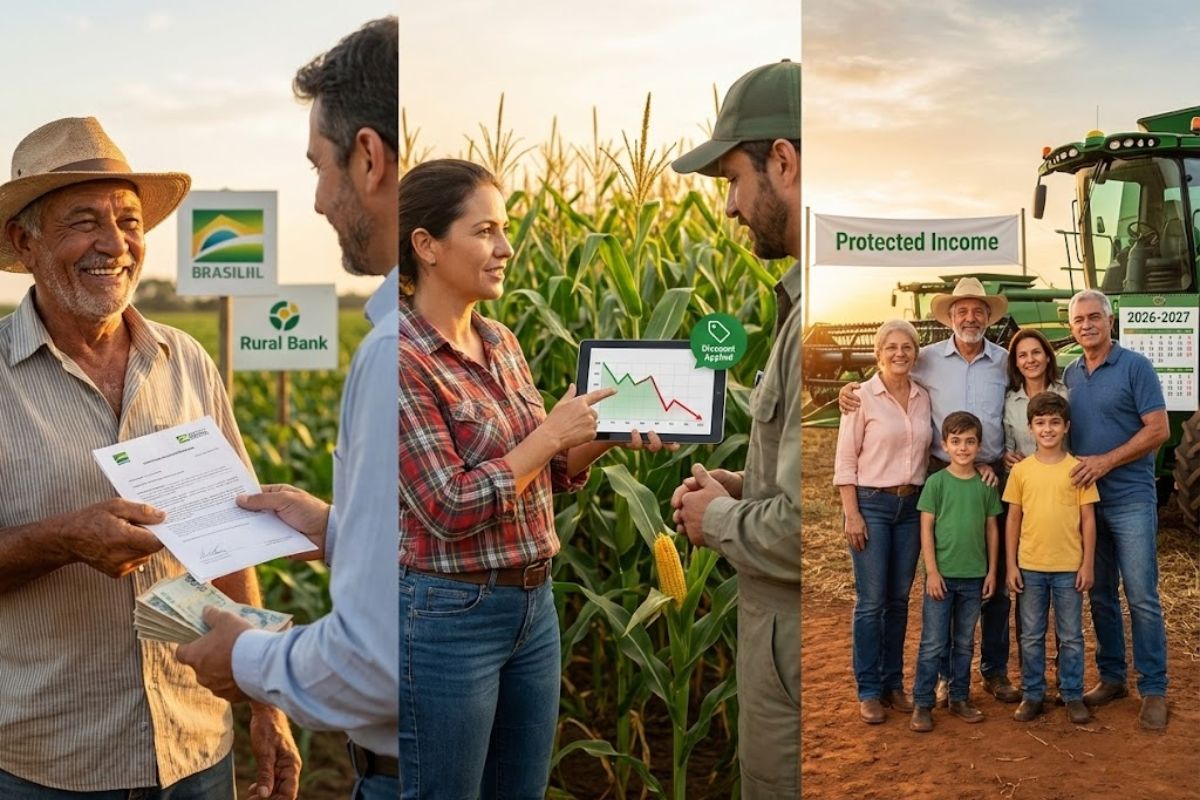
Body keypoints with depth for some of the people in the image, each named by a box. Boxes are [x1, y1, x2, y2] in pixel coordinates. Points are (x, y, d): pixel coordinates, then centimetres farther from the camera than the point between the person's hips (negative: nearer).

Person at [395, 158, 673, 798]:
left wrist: (601, 438, -3)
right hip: (448, 615, -7)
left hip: (533, 604, 8)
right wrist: (553, 432, -16)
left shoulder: (501, 342, 6)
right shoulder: (404, 359, -17)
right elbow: (449, 509, -20)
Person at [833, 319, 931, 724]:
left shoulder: (924, 398, 7)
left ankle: (893, 682, 21)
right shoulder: (863, 396, -6)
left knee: (899, 599, 10)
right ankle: (869, 691, 8)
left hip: (912, 505, 4)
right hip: (872, 503, -4)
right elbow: (845, 460, -7)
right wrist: (852, 514, -11)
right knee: (871, 600, -2)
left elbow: (928, 453, 13)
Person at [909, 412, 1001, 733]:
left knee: (965, 643, 13)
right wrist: (932, 571, -9)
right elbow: (926, 529, -5)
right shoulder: (936, 482, -5)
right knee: (933, 643, 0)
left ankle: (959, 698, 24)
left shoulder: (986, 485, 3)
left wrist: (992, 571, 6)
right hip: (942, 575, -3)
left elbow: (992, 529, 9)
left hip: (974, 576, 3)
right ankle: (922, 704, 6)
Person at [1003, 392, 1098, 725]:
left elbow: (1088, 519, 0)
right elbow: (1013, 520, 3)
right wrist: (1011, 566, 0)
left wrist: (1087, 564, -4)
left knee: (1071, 636, 9)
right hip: (1030, 567, 1)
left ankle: (1073, 695, 21)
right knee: (1031, 636, 10)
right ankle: (1032, 694, 21)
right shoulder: (1021, 471, 0)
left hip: (1069, 568, -1)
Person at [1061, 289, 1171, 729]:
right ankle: (1111, 677, 22)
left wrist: (1105, 462, -18)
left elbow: (1158, 429, -12)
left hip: (1130, 499, -5)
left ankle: (1153, 689, 5)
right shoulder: (1070, 374, 10)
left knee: (1142, 597, -3)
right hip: (1085, 498, 5)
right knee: (1099, 594, 11)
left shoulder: (1135, 366, -6)